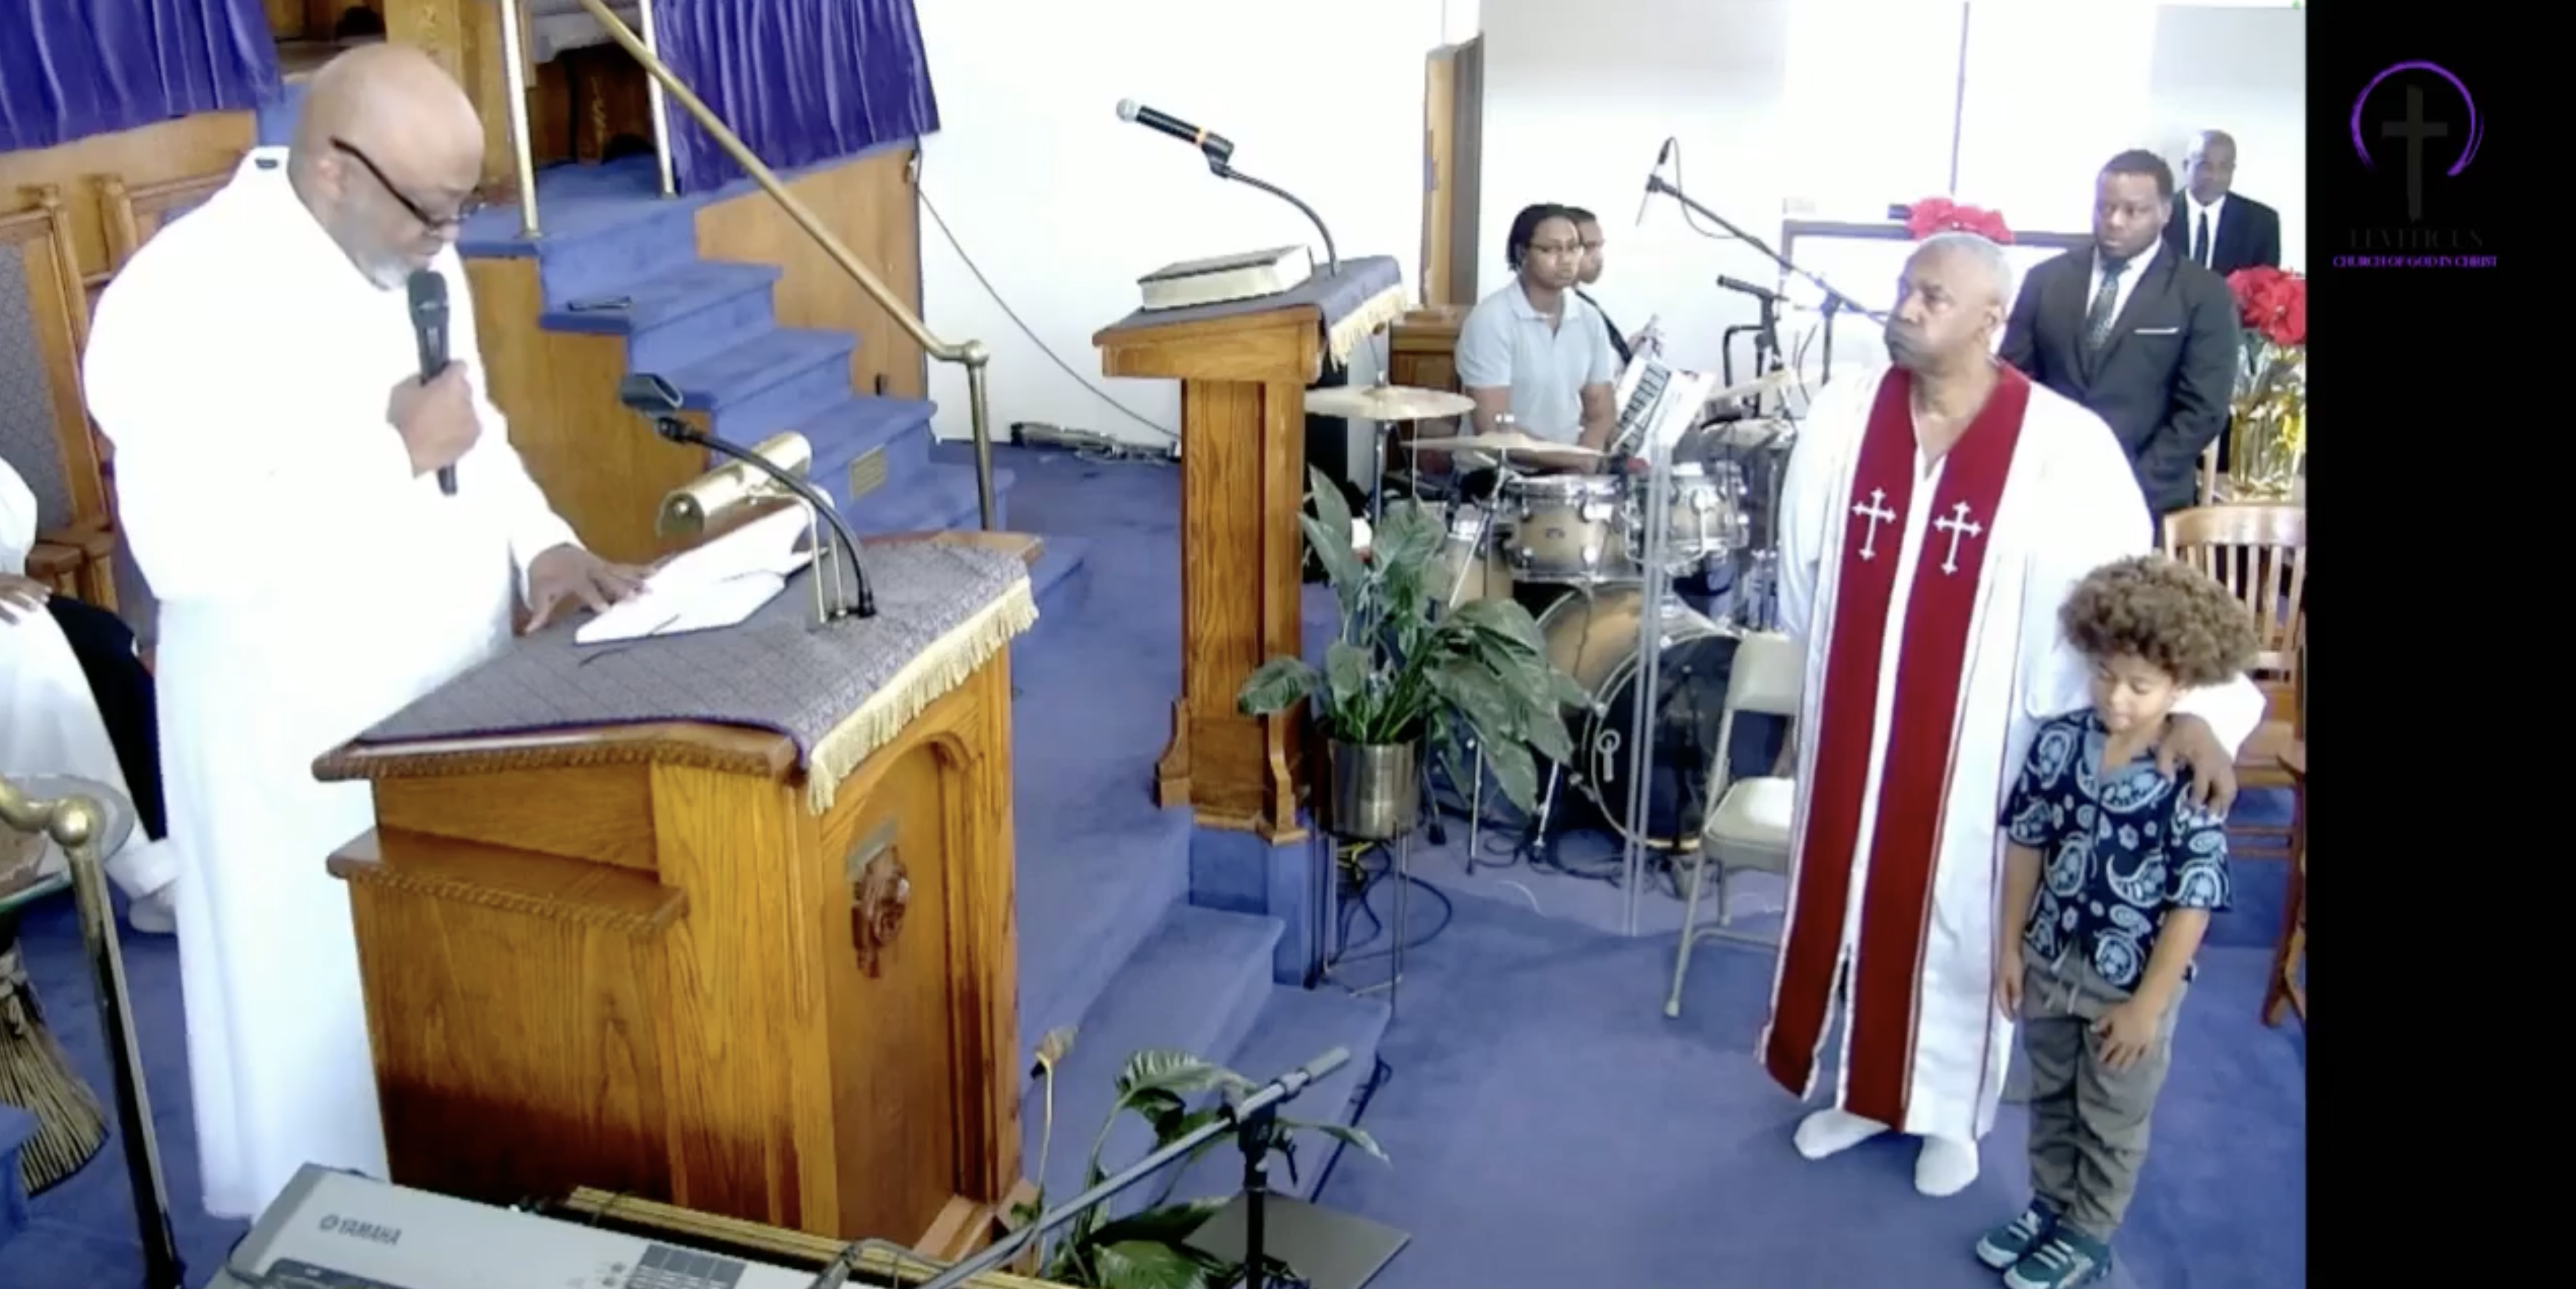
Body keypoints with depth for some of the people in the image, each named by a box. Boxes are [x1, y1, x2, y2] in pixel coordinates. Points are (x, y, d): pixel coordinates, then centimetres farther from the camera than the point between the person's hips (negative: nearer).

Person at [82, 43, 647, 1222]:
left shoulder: (412, 257, 4)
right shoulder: (184, 303, -21)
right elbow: (190, 549, -28)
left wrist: (542, 547, -3)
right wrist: (400, 455, -24)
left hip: (457, 699, 7)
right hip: (307, 741, -7)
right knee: (342, 1016, 8)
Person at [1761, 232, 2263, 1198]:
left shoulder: (2063, 445, -15)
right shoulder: (1842, 418, -5)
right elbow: (1803, 571, 4)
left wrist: (2195, 704, -30)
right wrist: (1829, 675, 9)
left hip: (1977, 739, -3)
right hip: (1854, 727, 3)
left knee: (1959, 915, 13)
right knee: (1849, 898, 16)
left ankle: (1950, 1110, 35)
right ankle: (1861, 1086, 38)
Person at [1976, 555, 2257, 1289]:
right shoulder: (2059, 744, -11)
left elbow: (2194, 903, -17)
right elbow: (2025, 845, 0)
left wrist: (2147, 1004, -14)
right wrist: (2009, 947, 3)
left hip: (2132, 982, -4)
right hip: (2051, 961, 4)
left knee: (2113, 1123, 16)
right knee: (2051, 1101, 23)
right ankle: (2049, 1207, 44)